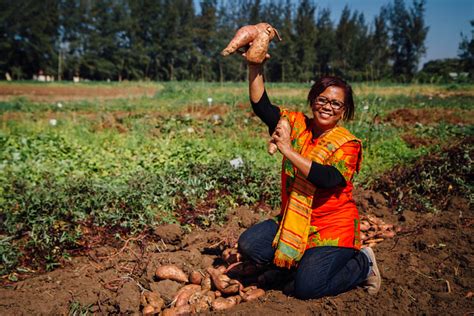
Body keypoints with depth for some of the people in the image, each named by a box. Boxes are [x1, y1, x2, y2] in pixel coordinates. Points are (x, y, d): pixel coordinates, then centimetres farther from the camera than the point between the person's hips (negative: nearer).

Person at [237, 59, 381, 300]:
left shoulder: (348, 144, -13)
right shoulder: (296, 125, 1)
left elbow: (327, 179, -30)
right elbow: (260, 105, -8)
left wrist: (288, 150, -32)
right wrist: (255, 66, -19)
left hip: (332, 228, -5)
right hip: (292, 222, 5)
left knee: (306, 288, -15)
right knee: (248, 244, -11)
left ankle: (363, 264, 11)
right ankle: (301, 261, 13)